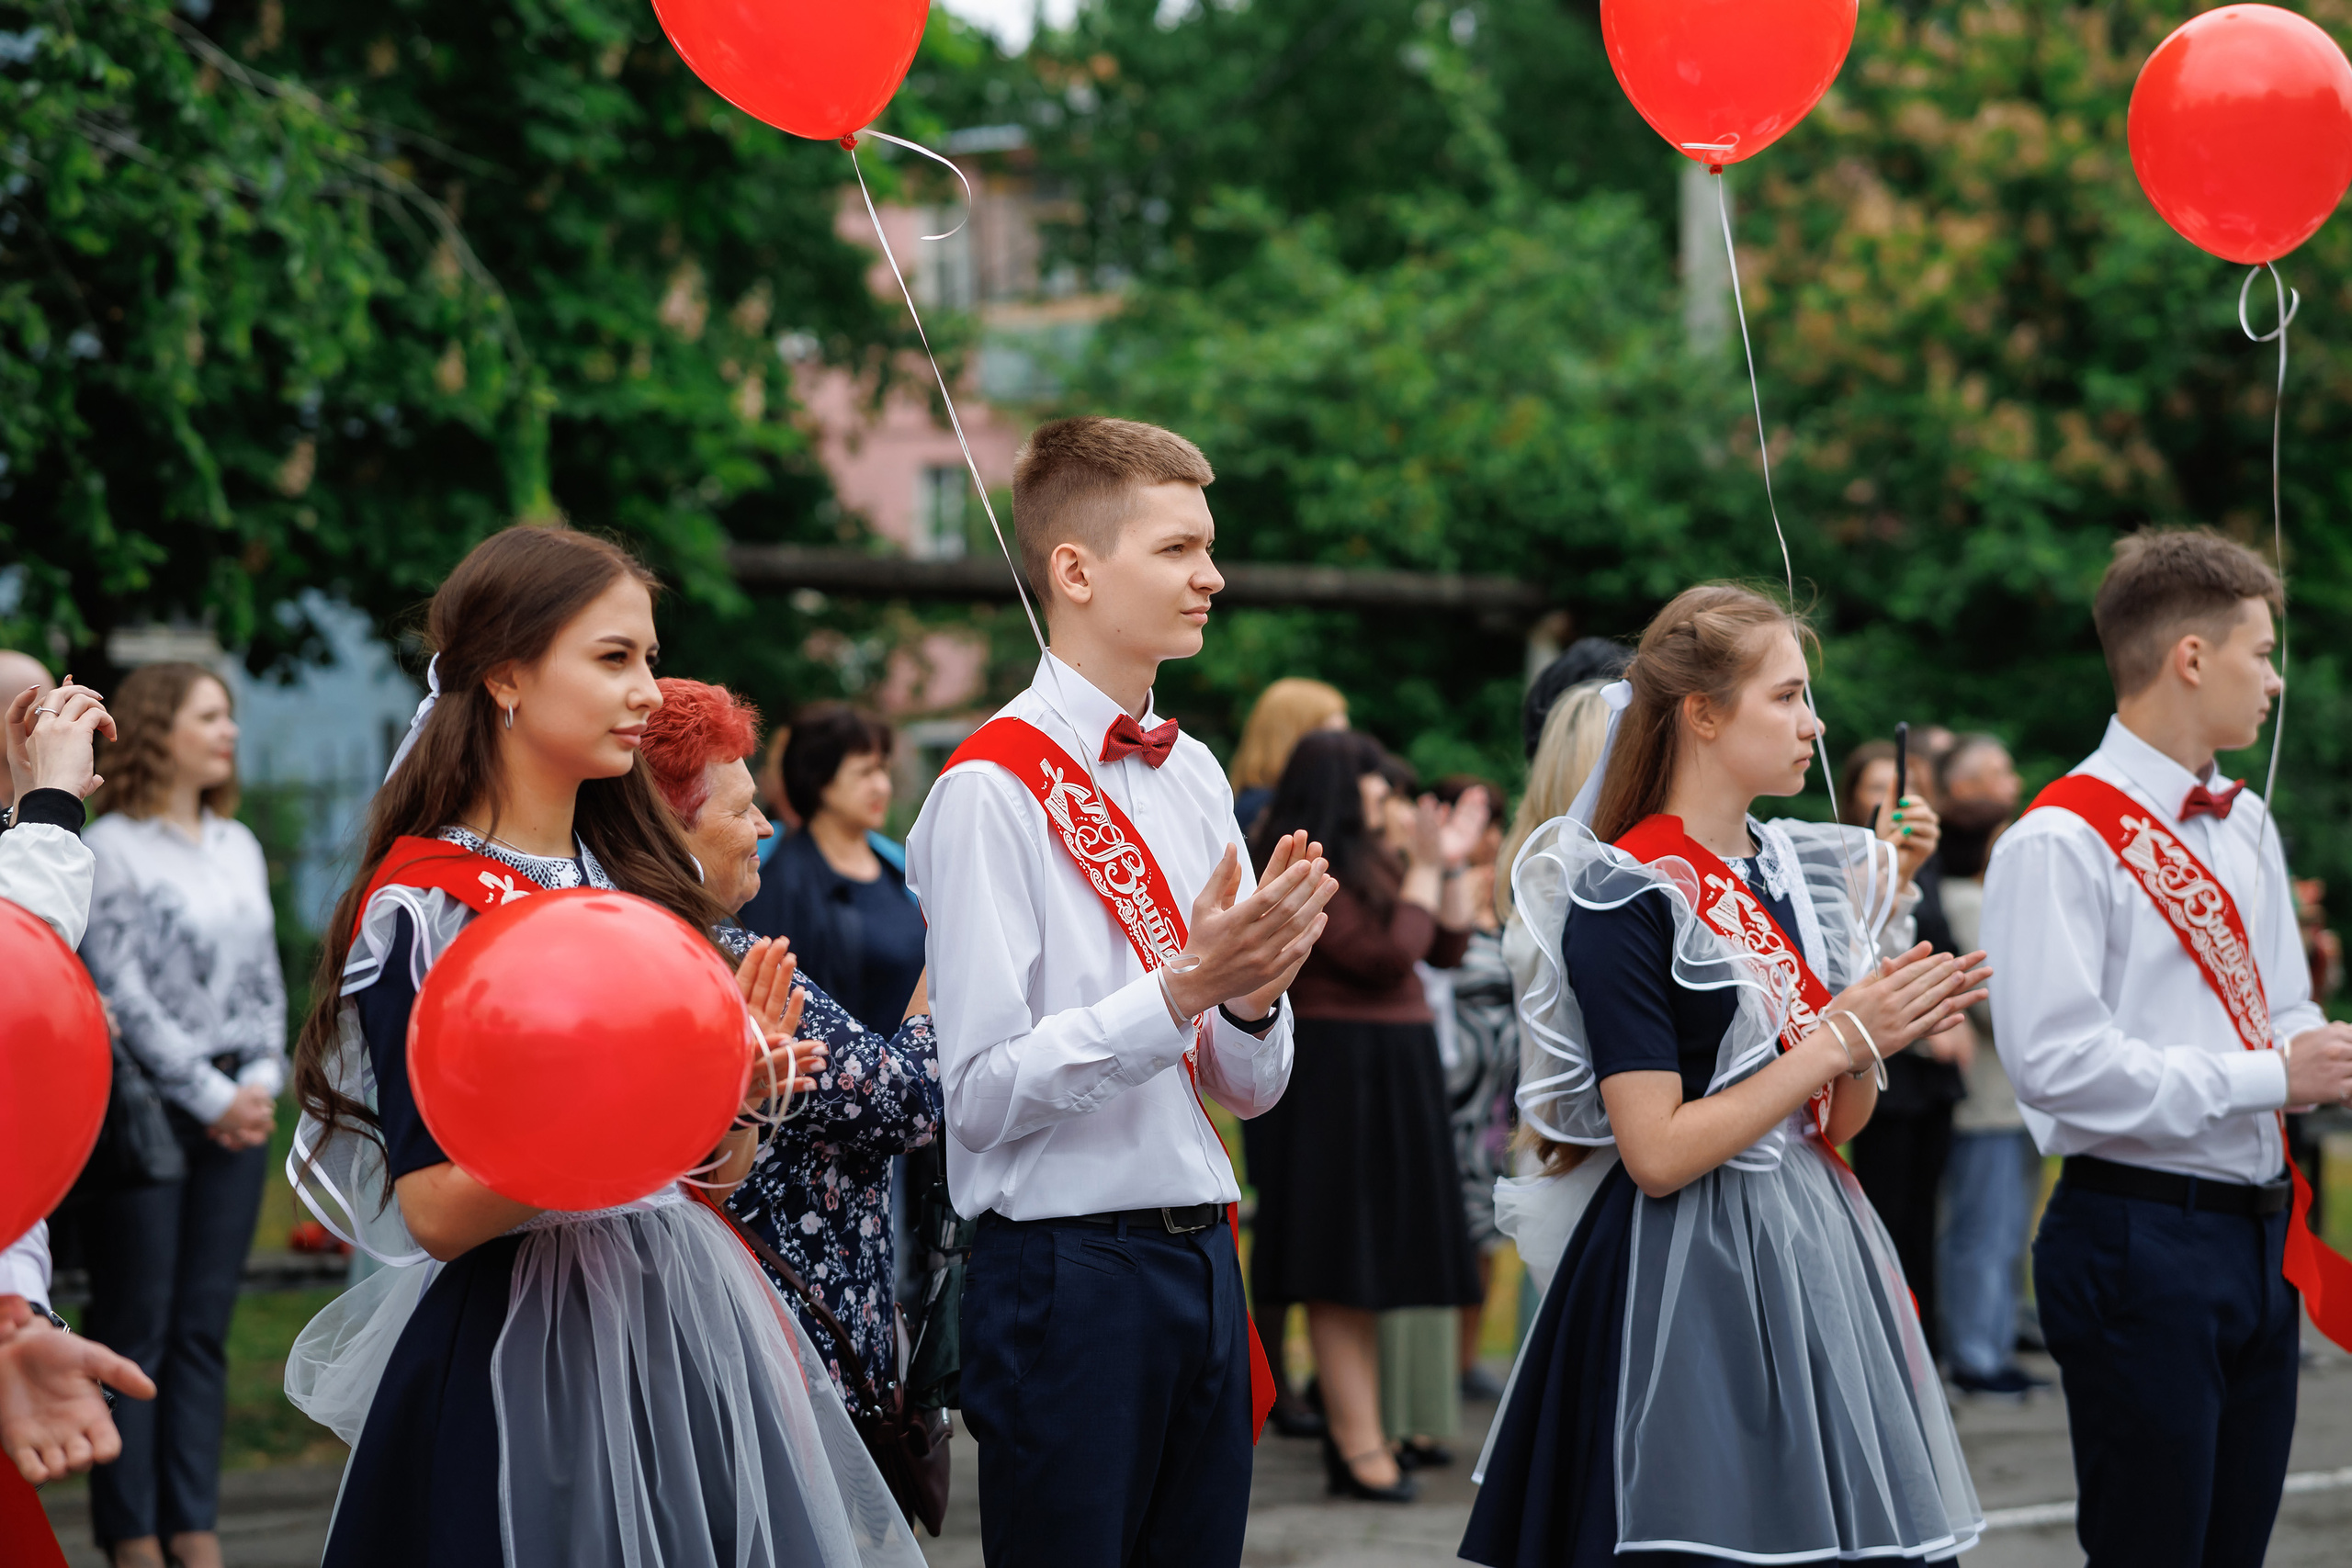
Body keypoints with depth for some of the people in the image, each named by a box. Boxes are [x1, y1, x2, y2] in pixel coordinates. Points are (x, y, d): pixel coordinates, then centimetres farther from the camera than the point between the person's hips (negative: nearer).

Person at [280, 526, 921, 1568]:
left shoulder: (641, 879, 10)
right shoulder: (425, 906, -10)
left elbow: (715, 1174, 12)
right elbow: (431, 1215, -16)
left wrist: (739, 1086, -8)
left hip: (688, 1326, 6)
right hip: (530, 1350, -6)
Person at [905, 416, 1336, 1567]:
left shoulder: (1195, 778, 13)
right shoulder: (991, 790, -11)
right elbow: (981, 1092, -17)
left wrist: (1254, 994, -6)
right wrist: (1181, 989, -23)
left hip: (1198, 1255, 7)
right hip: (1066, 1266, -7)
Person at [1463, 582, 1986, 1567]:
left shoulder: (1797, 875, 10)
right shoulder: (1627, 898, -12)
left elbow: (1837, 1124, 14)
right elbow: (1657, 1152, -19)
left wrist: (1889, 1030, -6)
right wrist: (1839, 1038, -14)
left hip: (1813, 1261, 7)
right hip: (1696, 1276, -7)